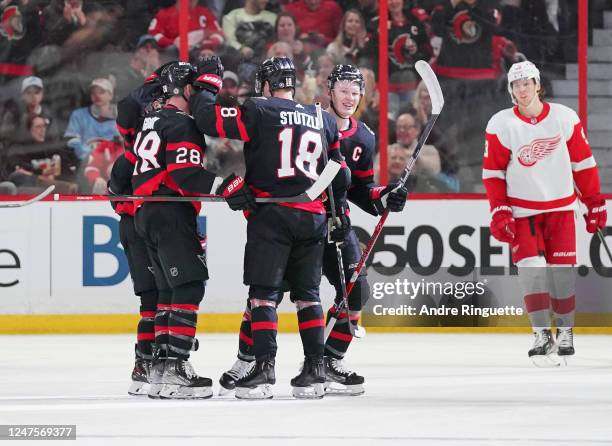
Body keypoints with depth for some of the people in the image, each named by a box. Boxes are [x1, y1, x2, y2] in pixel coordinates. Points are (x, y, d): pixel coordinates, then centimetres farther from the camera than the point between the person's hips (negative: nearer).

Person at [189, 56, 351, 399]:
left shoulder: (259, 111, -2)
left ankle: (265, 368, -11)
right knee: (307, 294, 12)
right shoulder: (323, 120, 16)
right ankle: (316, 370, 9)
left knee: (264, 293, -4)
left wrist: (208, 82, 9)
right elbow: (339, 176, 20)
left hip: (271, 214, -5)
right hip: (313, 217, 5)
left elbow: (208, 117, -7)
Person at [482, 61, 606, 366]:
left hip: (560, 207, 1)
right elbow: (493, 172, -2)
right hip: (521, 209, -1)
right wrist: (499, 212, -9)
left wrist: (595, 203, 4)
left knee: (562, 269, -1)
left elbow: (583, 163, 3)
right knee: (531, 267, -13)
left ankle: (565, 330, 17)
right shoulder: (501, 125, -6)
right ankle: (542, 335, -9)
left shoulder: (565, 118, -5)